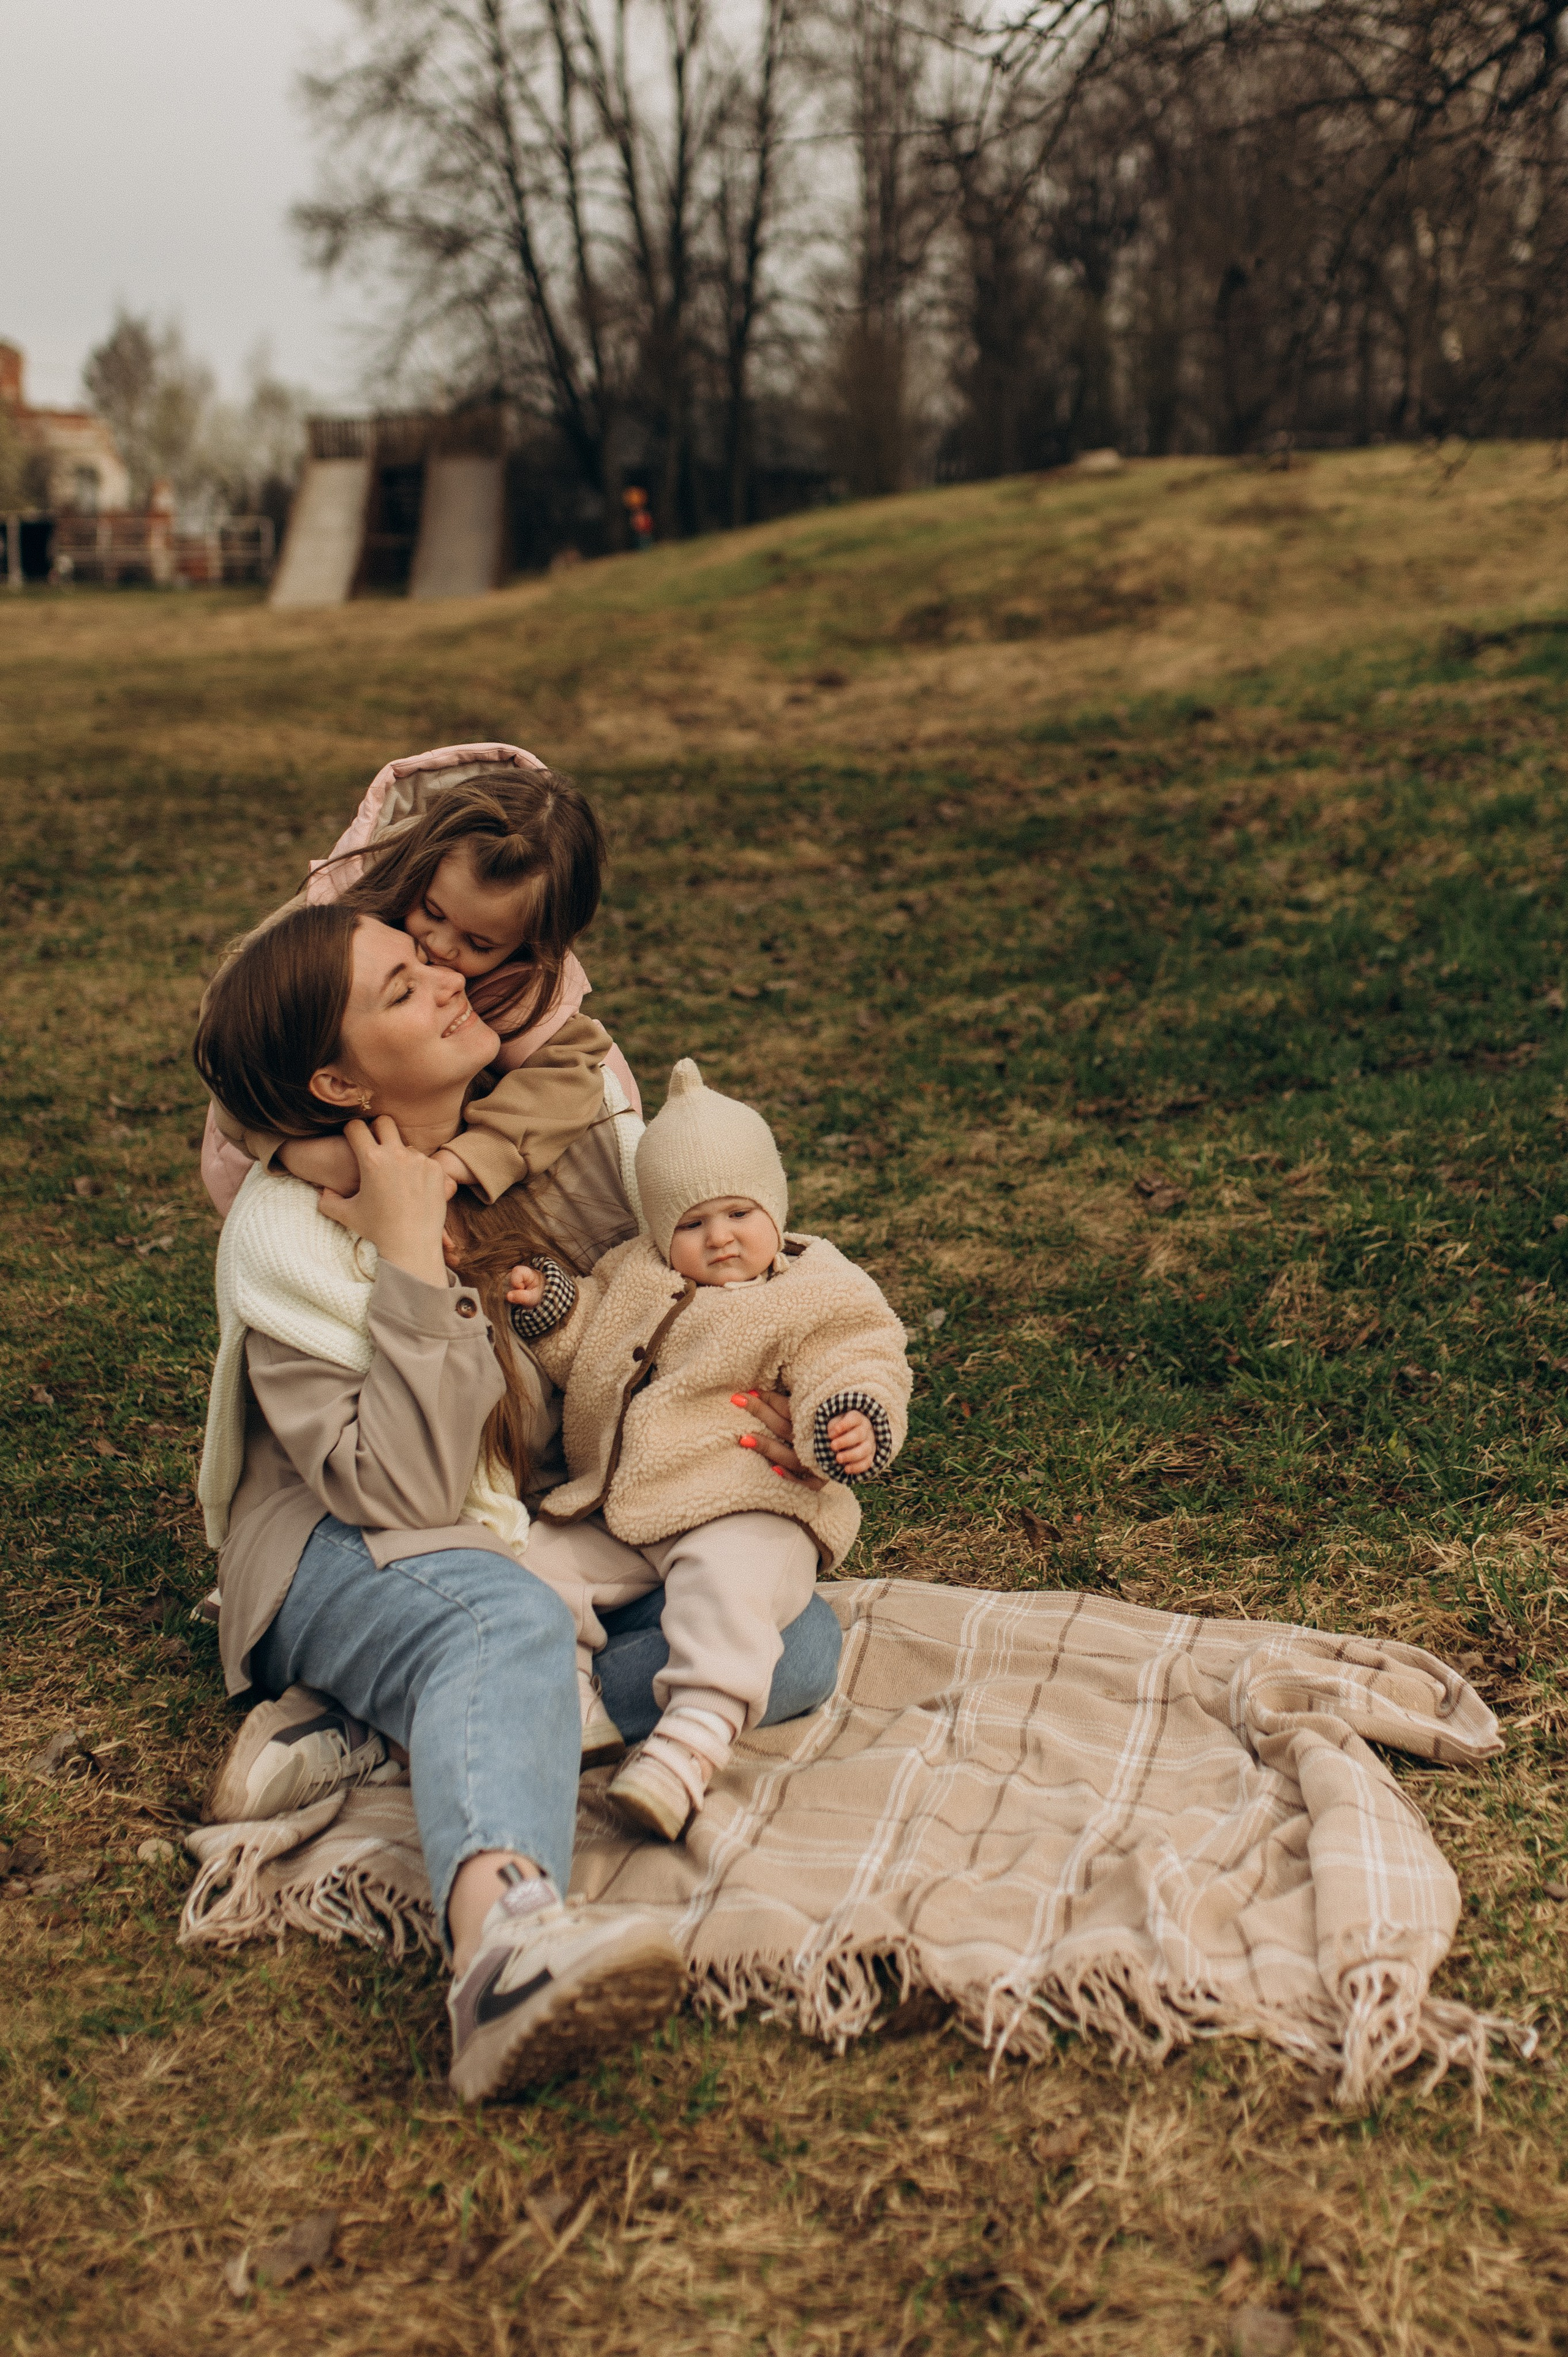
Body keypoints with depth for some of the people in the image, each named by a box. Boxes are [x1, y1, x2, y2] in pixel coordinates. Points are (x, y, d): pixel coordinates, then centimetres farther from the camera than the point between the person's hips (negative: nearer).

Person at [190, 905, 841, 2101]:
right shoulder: (288, 1231, -15)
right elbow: (401, 1490, -23)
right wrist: (411, 1253, -26)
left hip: (548, 1539, 6)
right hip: (347, 1556, -6)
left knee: (802, 1637, -19)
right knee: (507, 1622, -41)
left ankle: (386, 1720, -24)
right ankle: (503, 1936, -70)